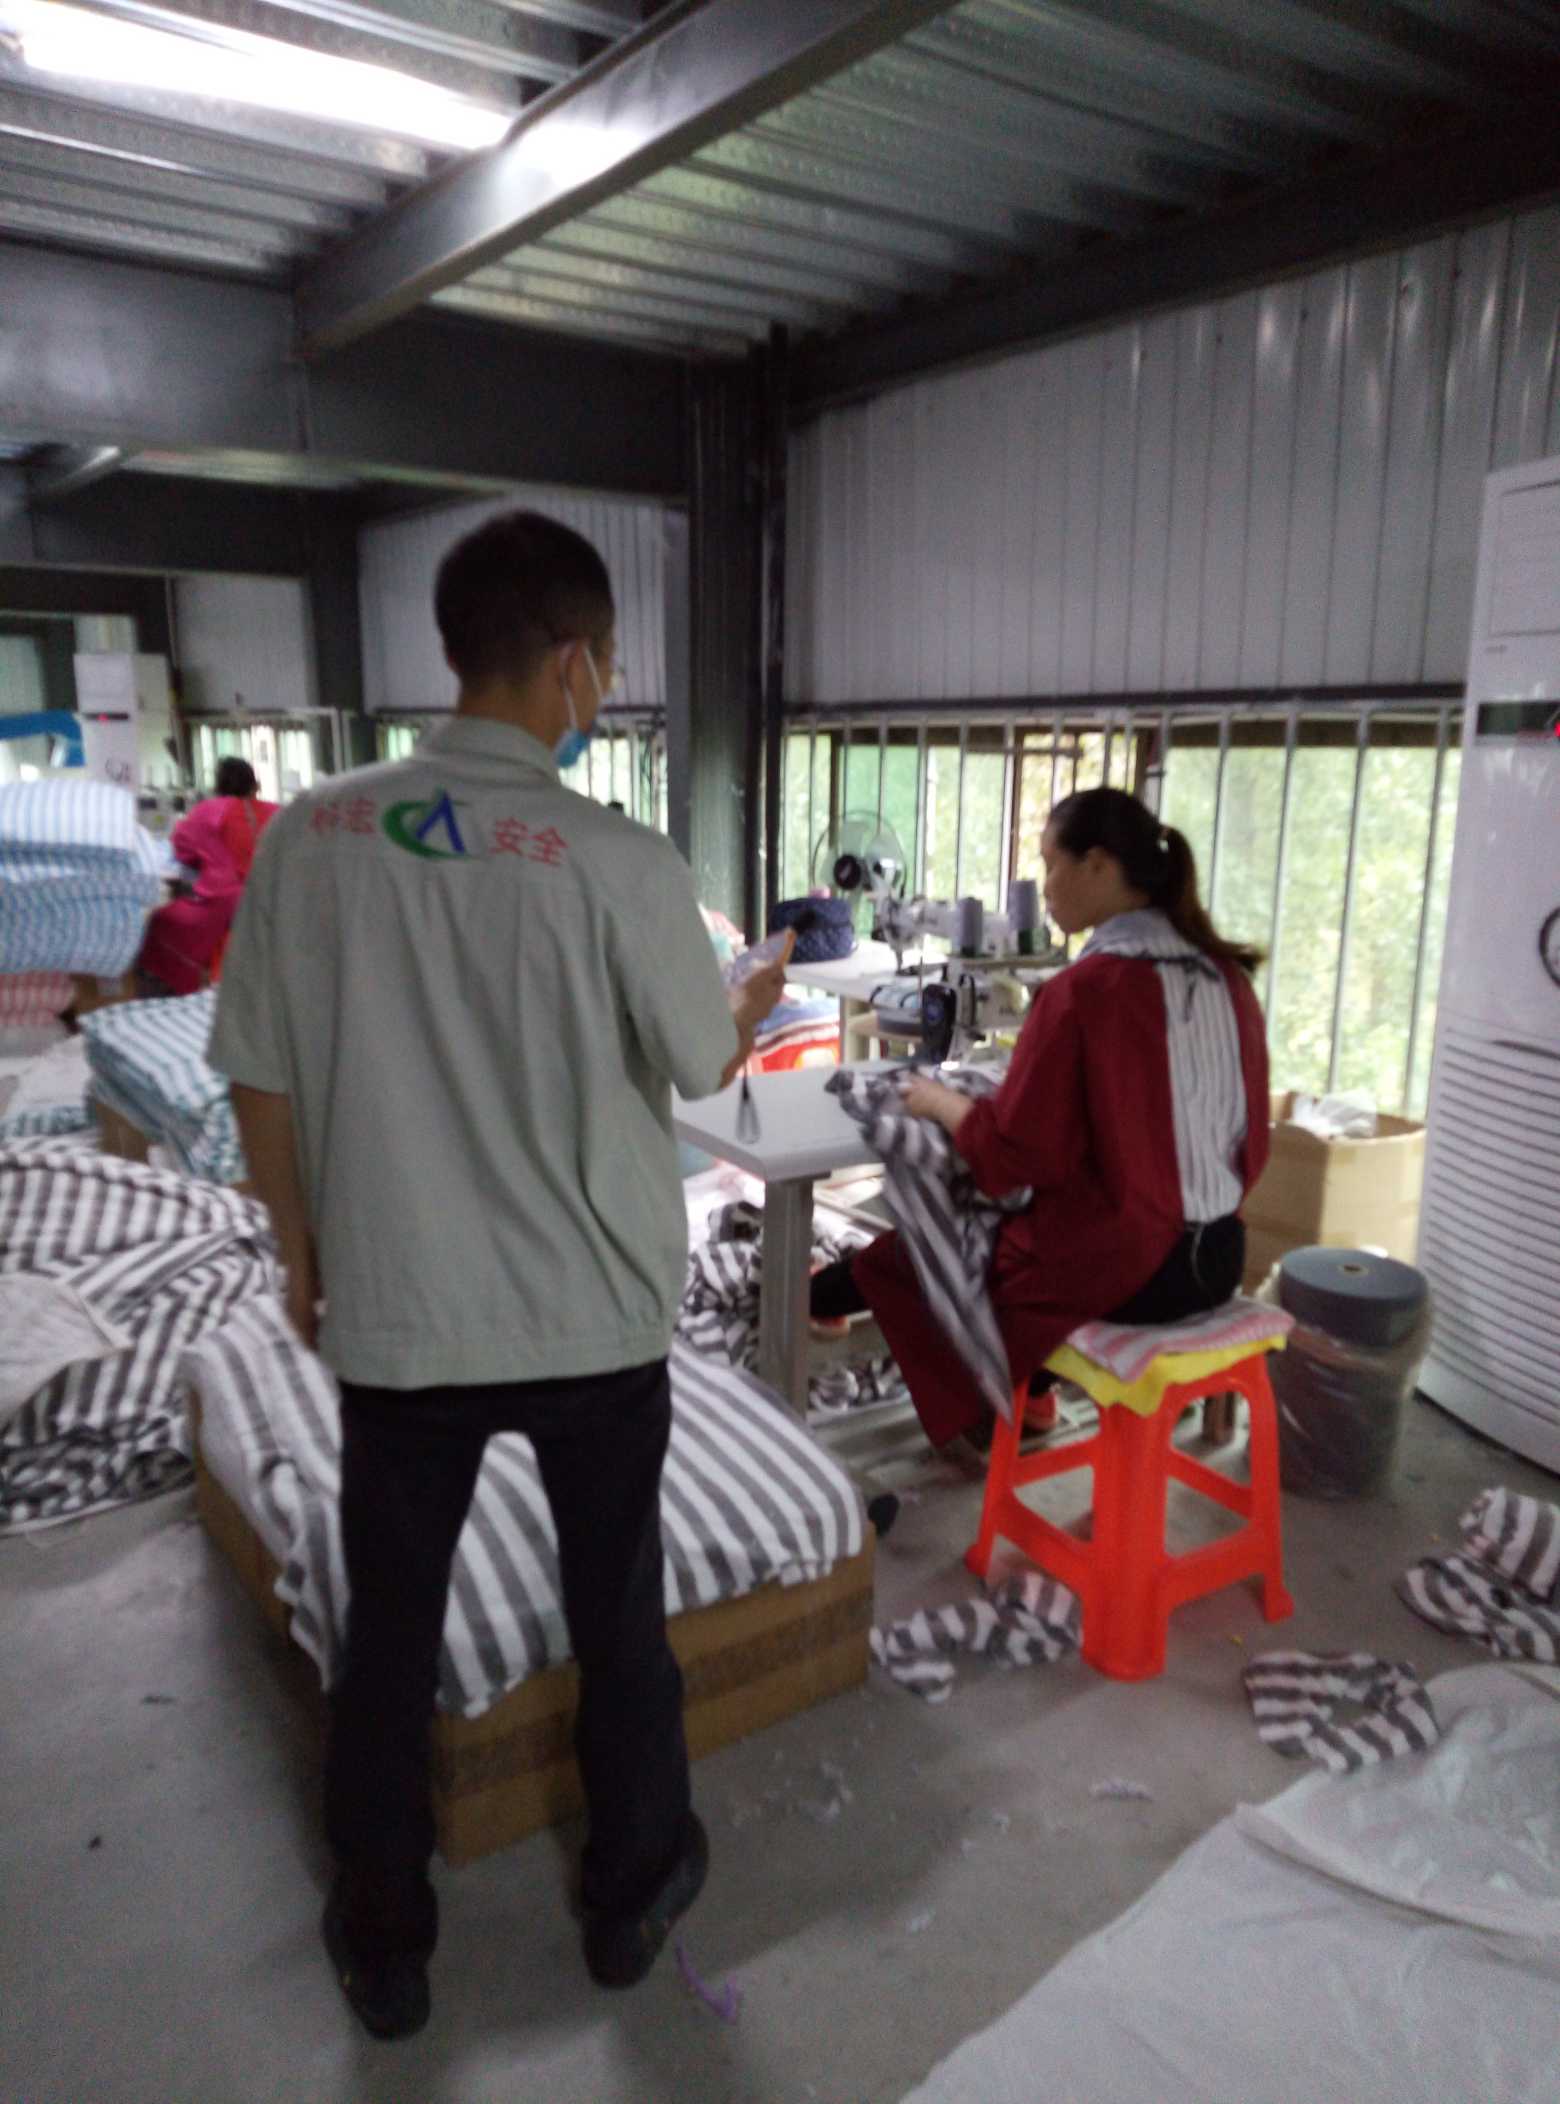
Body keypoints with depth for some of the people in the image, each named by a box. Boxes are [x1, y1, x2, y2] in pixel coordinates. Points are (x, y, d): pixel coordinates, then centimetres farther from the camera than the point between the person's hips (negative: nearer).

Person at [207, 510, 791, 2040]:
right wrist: (758, 996, 19)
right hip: (596, 1318, -2)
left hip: (393, 1315, 2)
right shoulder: (619, 863, -17)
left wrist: (302, 1249, 13)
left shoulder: (312, 834, -8)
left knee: (387, 1632, 19)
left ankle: (382, 1942, 39)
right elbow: (705, 1067, -3)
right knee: (617, 1617, 19)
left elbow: (262, 1082, -2)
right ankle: (632, 1895, 41)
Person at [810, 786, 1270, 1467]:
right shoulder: (1225, 973, 1)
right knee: (977, 1225, 29)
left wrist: (941, 1101, 3)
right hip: (1216, 1255, 7)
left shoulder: (1083, 989, -20)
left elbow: (1009, 1157, -15)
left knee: (905, 1251, 16)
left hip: (1117, 1265, -7)